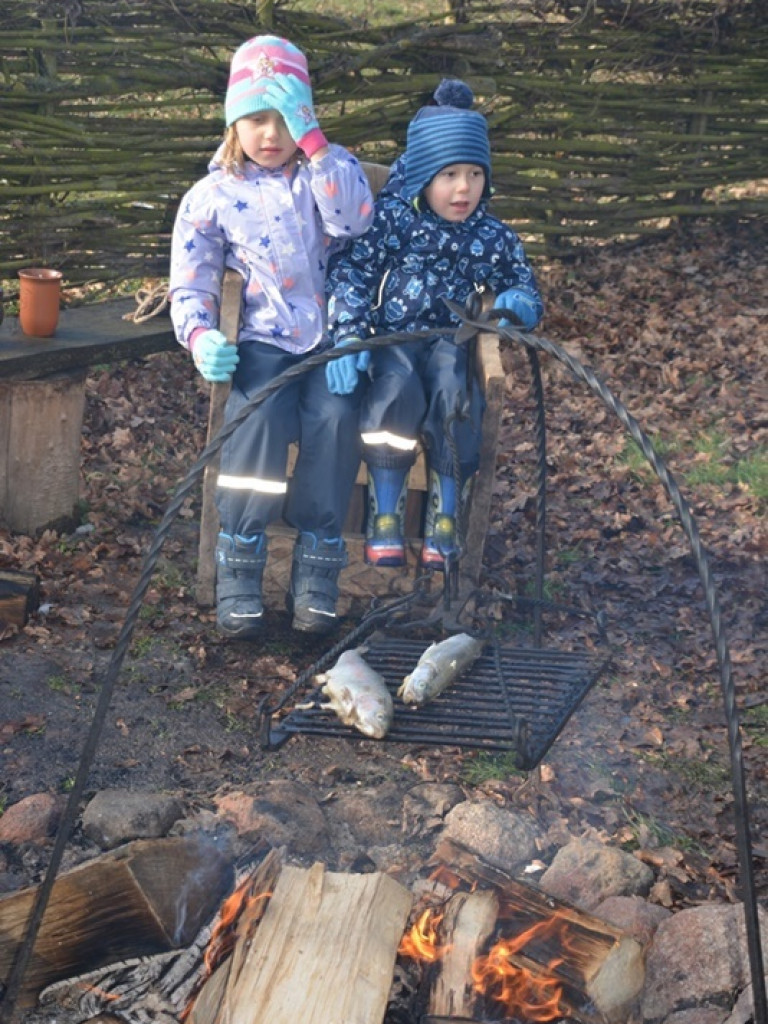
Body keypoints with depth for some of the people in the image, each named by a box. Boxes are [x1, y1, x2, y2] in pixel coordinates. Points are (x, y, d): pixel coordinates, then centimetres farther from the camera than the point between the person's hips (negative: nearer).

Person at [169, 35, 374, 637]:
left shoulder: (330, 169, 9)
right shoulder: (211, 197, 7)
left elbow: (354, 219, -14)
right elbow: (191, 284, 6)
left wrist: (313, 141, -17)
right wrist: (200, 336, -15)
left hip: (336, 337, 0)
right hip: (266, 339, 0)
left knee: (335, 415, -30)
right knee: (260, 419, -30)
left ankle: (317, 574, -19)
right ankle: (239, 577, -19)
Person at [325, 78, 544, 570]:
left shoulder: (494, 238, 10)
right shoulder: (391, 219, 0)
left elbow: (526, 288, 16)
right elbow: (350, 275, -6)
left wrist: (516, 305, -11)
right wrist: (350, 338, -21)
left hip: (451, 340, 2)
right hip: (394, 336, -2)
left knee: (455, 392, -33)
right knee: (399, 387, -36)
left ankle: (445, 520, -19)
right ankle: (385, 517, -21)